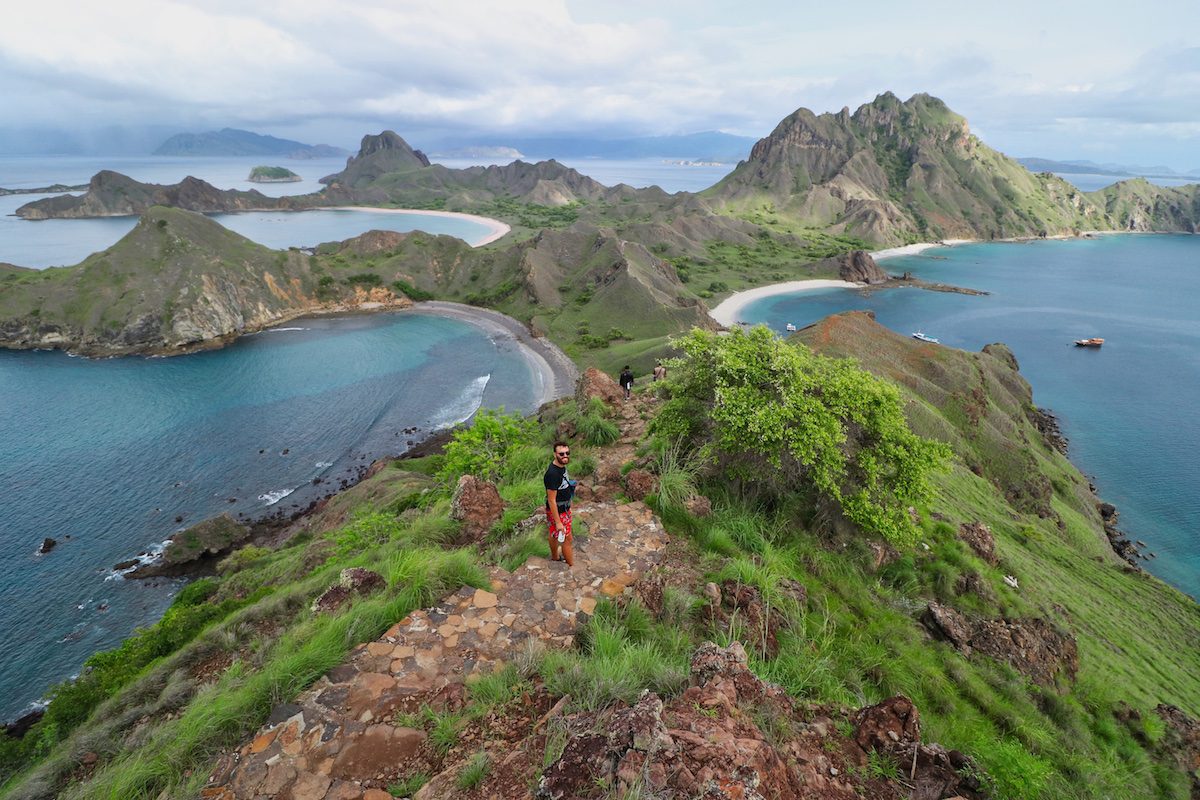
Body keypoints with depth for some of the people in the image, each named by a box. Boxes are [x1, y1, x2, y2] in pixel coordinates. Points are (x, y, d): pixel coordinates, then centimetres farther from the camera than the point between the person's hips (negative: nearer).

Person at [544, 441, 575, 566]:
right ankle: (572, 566, 22)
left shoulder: (561, 466, -5)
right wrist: (558, 522, -24)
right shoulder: (552, 474, -33)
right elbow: (551, 500, -28)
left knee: (555, 535, 26)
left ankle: (555, 558, 45)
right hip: (557, 512, -8)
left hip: (564, 508, 8)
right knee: (567, 539, 6)